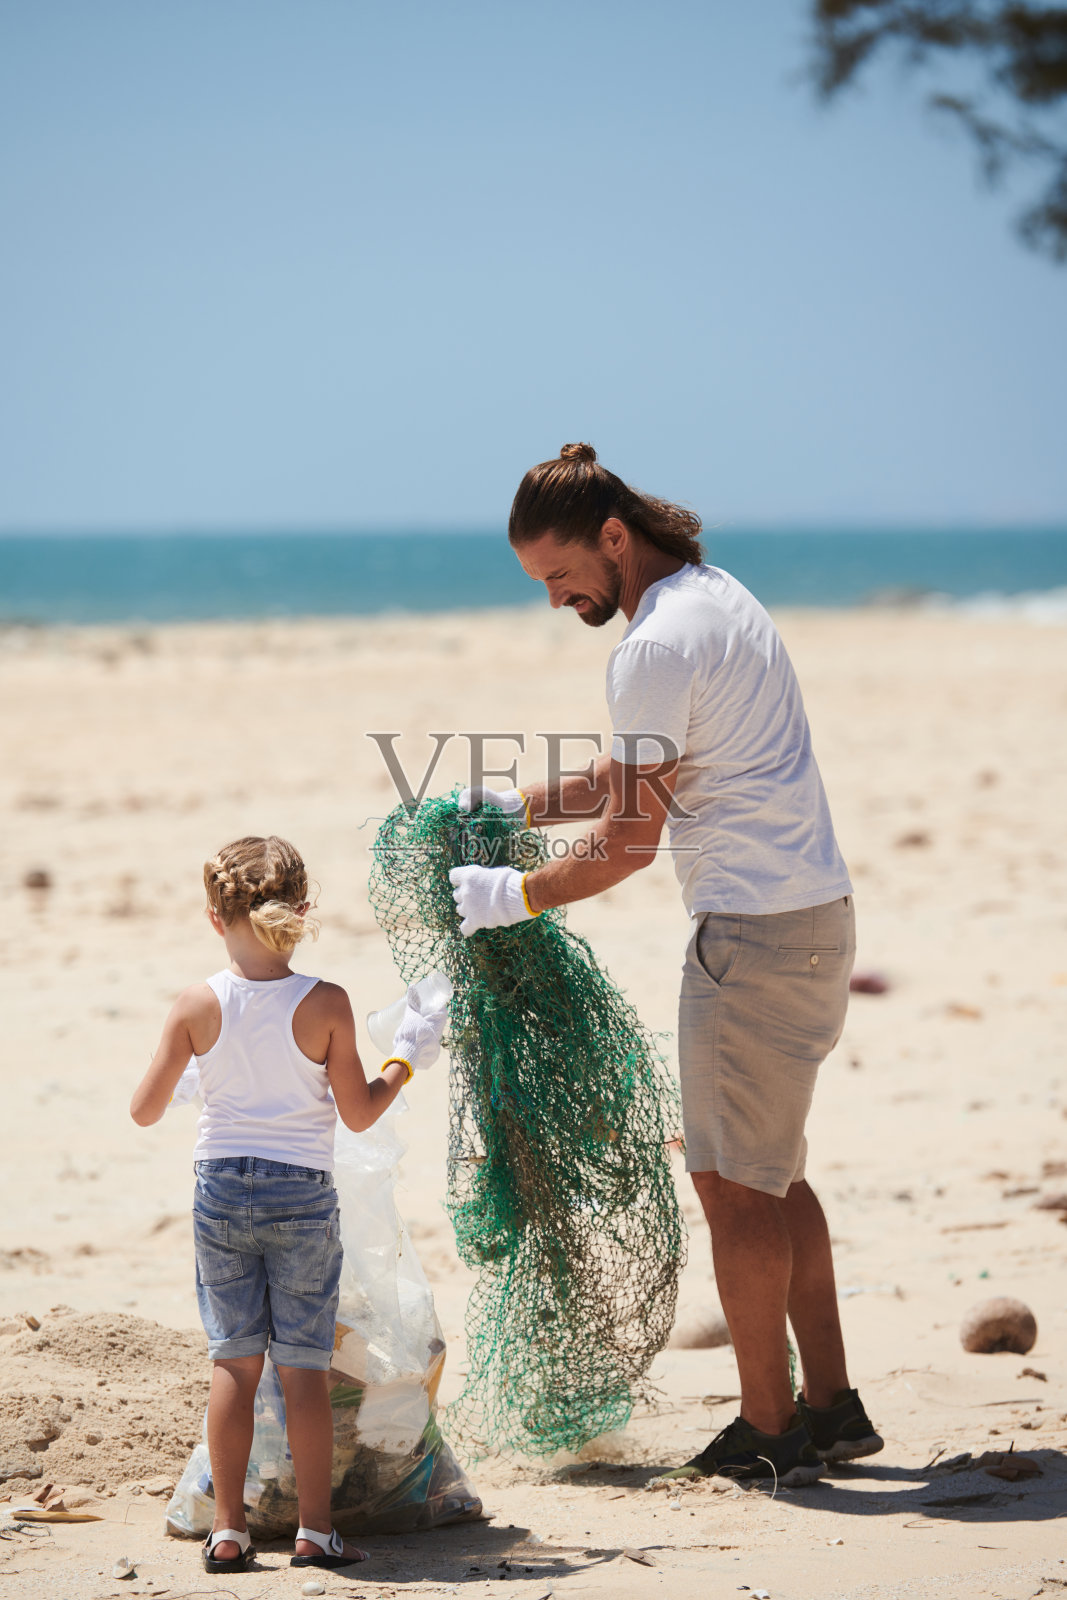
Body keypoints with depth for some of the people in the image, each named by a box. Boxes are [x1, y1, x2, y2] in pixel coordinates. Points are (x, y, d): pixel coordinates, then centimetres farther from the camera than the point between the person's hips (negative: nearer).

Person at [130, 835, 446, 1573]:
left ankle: (229, 1529, 13)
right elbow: (358, 1114, -6)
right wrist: (407, 1058, 9)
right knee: (305, 1365, 5)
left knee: (234, 1360, 10)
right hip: (302, 1193, -2)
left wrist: (174, 1063, 18)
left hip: (221, 1191, 2)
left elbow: (145, 1110, -2)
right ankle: (316, 1530, 8)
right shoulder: (326, 1005, -11)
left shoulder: (197, 1006, -7)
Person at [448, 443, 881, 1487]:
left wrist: (515, 897, -4)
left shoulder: (655, 648, -18)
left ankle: (766, 1432, 6)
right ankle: (830, 1407, 22)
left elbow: (631, 835, -15)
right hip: (812, 914, 10)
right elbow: (635, 773, 24)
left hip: (757, 932, -10)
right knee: (766, 1173, 17)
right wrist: (514, 806, 19)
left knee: (733, 1183, -1)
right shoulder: (712, 594, 15)